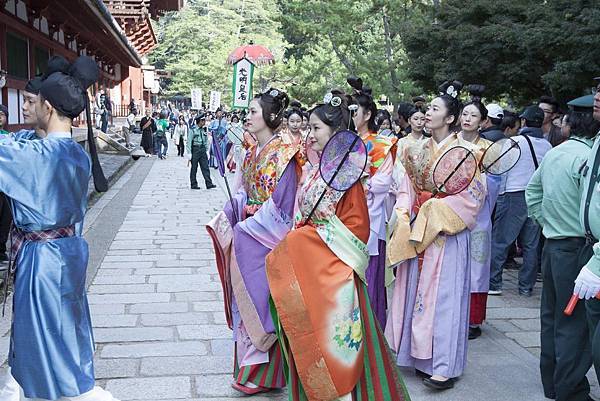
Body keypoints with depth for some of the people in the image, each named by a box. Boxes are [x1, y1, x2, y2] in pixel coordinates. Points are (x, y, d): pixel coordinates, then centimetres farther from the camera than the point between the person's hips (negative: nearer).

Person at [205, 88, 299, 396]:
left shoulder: (282, 154, -14)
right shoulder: (251, 153, 11)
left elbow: (280, 204, -19)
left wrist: (246, 227, -14)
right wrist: (226, 219, 0)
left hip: (266, 239, -8)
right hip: (246, 236, 8)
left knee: (260, 298, 0)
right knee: (245, 297, 14)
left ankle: (262, 372, 15)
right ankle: (248, 363, 28)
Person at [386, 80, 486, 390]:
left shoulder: (461, 151, -7)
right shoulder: (418, 150, 11)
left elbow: (472, 194, -11)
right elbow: (406, 189, 11)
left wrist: (434, 215, -14)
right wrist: (404, 217, -5)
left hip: (446, 234, -6)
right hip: (416, 232, 6)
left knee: (442, 295, -3)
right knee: (415, 292, 9)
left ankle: (444, 366, 6)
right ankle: (420, 356, 21)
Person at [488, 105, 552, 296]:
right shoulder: (547, 146, 5)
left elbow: (501, 171, -4)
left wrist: (499, 193, 5)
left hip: (514, 196, -5)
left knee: (499, 241, 0)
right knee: (531, 245, 9)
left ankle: (493, 283, 1)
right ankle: (526, 286, 15)